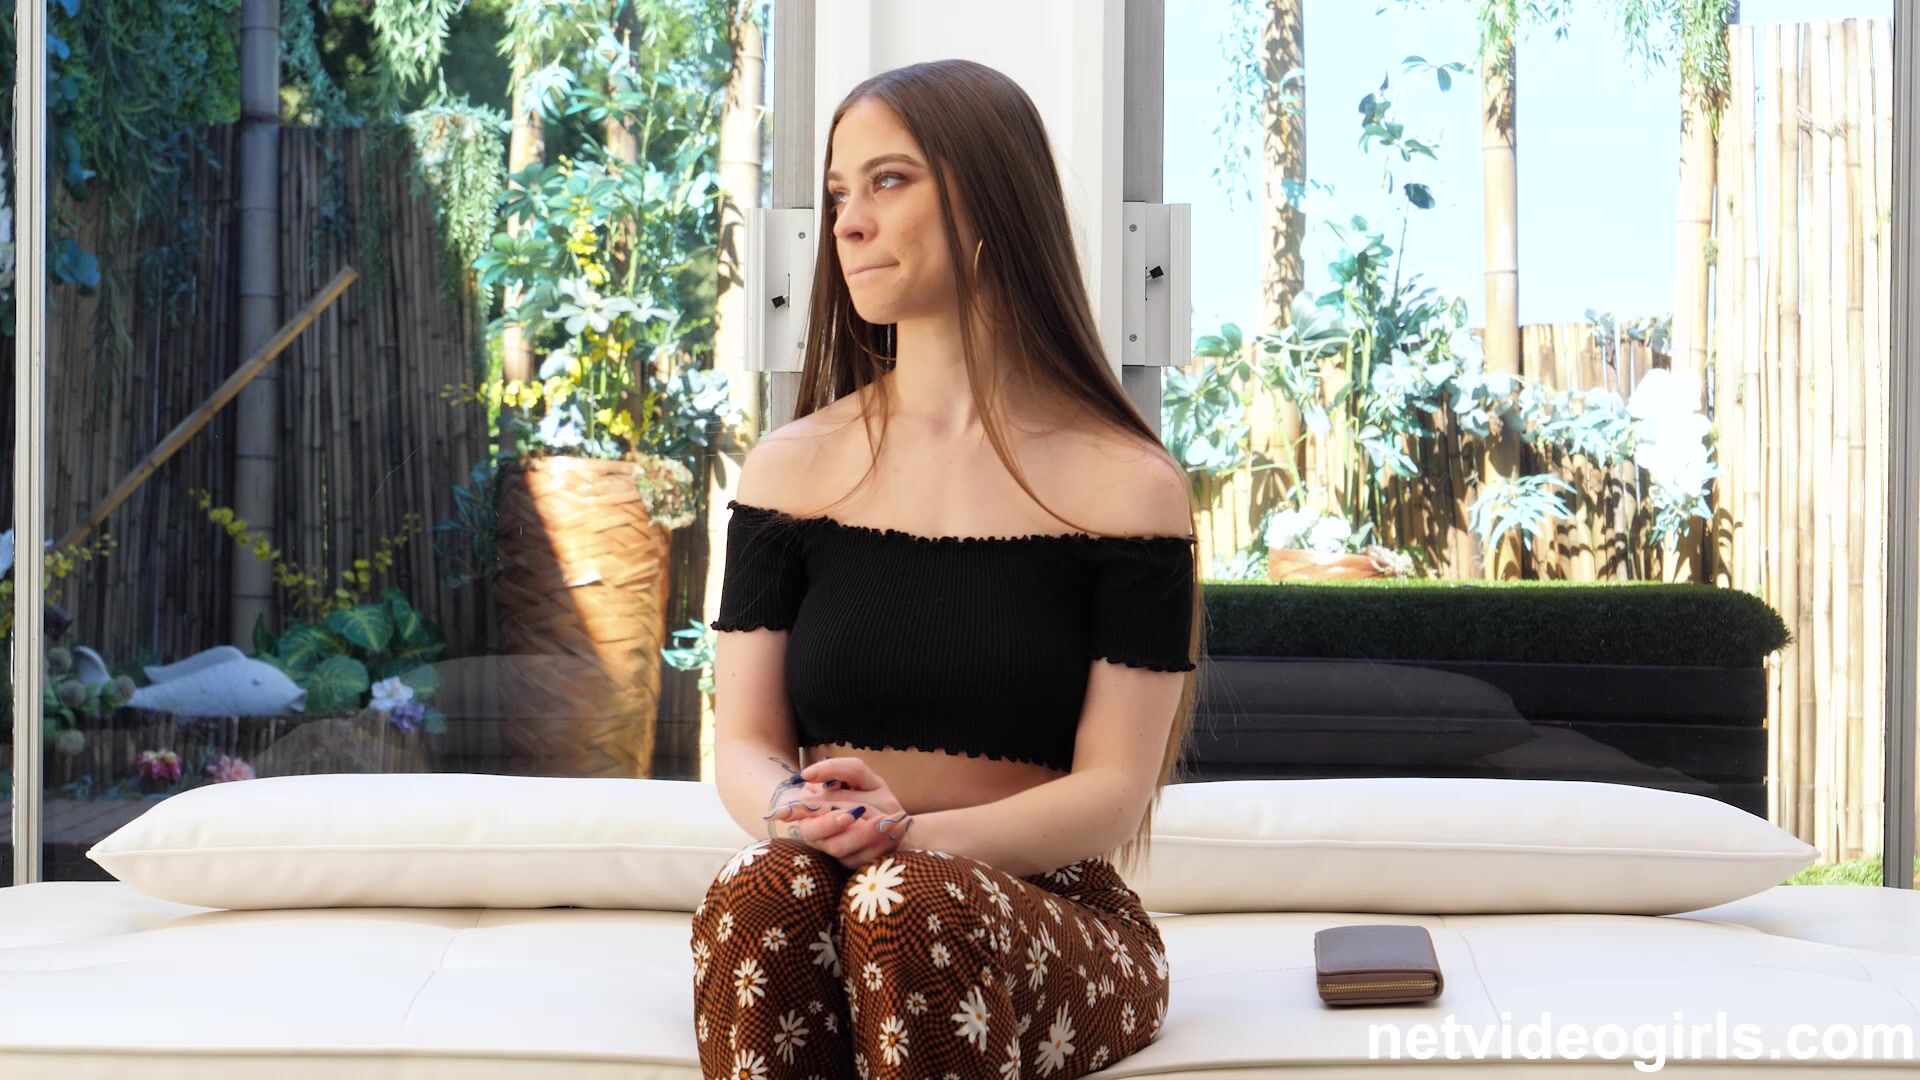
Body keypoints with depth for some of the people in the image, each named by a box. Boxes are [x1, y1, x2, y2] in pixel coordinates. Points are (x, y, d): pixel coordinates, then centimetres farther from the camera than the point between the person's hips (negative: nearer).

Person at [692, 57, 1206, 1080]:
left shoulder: (1126, 484, 1)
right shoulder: (792, 467, 11)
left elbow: (1113, 792, -4)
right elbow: (744, 745, 7)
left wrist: (916, 835, -22)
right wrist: (793, 811, -18)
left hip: (1052, 924, -2)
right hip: (817, 907, 2)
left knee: (907, 906, -36)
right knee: (758, 892, -33)